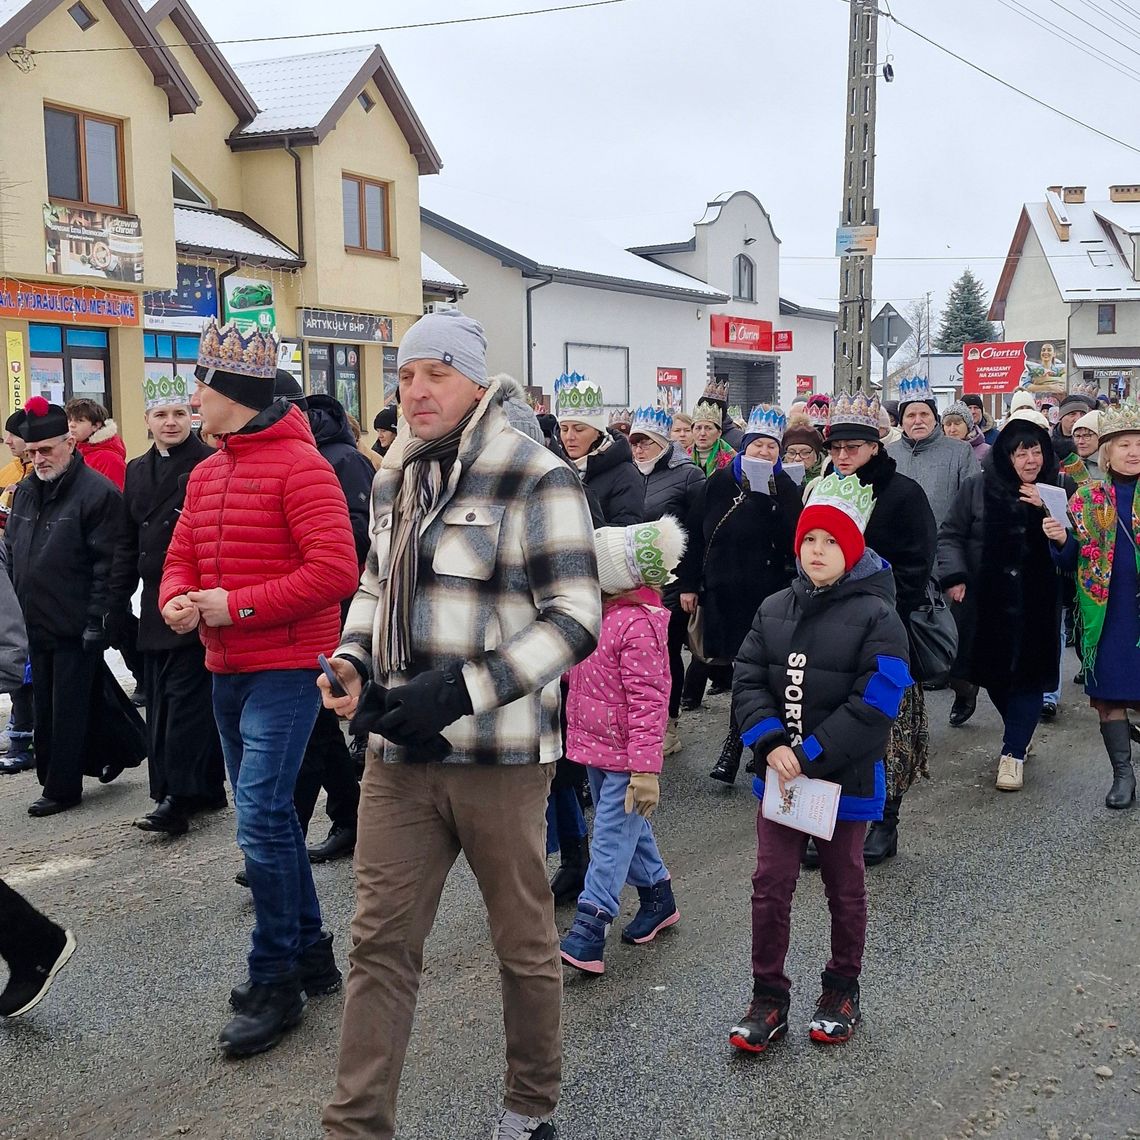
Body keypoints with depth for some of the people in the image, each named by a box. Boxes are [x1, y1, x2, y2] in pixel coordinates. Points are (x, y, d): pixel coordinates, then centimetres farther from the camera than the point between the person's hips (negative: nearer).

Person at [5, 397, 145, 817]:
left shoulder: (97, 492, -12)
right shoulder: (24, 492, 13)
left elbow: (107, 563, -14)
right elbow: (13, 553, 22)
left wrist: (96, 620, -16)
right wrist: (22, 603, 15)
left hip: (76, 626, -8)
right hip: (37, 625, 8)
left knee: (69, 709, 0)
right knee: (46, 707, 14)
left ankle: (61, 788, 11)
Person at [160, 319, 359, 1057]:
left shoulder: (299, 465, -14)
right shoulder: (205, 474, 11)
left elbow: (335, 570, -21)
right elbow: (182, 558, 16)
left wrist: (237, 605, -20)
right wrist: (177, 600, -7)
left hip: (287, 667, -9)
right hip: (227, 668, 9)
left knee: (261, 817, -11)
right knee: (268, 814, 16)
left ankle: (276, 982, 3)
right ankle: (312, 953, 30)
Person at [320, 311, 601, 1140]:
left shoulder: (535, 479, -10)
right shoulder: (395, 478, 11)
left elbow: (574, 619, -14)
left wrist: (462, 688, -22)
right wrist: (353, 659, 2)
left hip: (500, 756, -5)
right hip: (398, 753, 5)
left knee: (525, 941, 12)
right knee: (380, 943, 8)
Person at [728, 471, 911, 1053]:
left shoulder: (876, 617, -12)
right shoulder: (774, 609, 3)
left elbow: (873, 705, -18)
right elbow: (747, 680, -1)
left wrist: (809, 756, -21)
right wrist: (772, 745, -17)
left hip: (845, 779, -3)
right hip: (778, 776, 3)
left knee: (844, 888, 15)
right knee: (770, 886, 4)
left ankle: (842, 989, 34)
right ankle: (768, 996, 18)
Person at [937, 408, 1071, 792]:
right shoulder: (978, 488, -1)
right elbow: (950, 535, 5)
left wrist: (1048, 510, -17)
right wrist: (954, 577, -6)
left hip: (1036, 604, -1)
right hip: (987, 601, 1)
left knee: (1028, 674, -2)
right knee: (993, 673, 10)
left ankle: (1013, 752, 7)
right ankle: (1019, 733, 33)